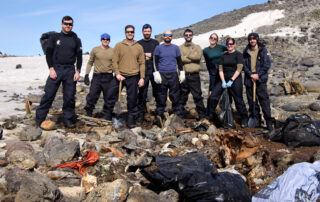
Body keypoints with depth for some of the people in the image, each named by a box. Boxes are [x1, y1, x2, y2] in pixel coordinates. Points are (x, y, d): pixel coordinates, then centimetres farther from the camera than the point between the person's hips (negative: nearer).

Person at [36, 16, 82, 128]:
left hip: (70, 70, 1)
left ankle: (68, 119, 12)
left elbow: (79, 57, 9)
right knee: (48, 94, -4)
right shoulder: (54, 37, 8)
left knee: (69, 97, 1)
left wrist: (78, 71, -2)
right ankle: (39, 119, 4)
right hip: (55, 69, -1)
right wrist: (51, 69, -7)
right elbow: (48, 54, 4)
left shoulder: (76, 40, 11)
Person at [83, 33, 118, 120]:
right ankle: (88, 114, 15)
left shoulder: (113, 51, 6)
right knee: (92, 95, 0)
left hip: (109, 77, 1)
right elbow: (90, 63, 8)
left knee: (109, 97, 4)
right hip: (97, 76, 0)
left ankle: (107, 115, 17)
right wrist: (86, 74, 1)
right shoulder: (95, 49, 5)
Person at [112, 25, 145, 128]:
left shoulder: (139, 47, 9)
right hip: (120, 77, 0)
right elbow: (114, 61, 2)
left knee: (132, 99, 2)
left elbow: (142, 63, 8)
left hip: (133, 77, 0)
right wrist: (117, 73, -11)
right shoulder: (118, 46, 6)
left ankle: (131, 118, 13)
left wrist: (142, 77, 0)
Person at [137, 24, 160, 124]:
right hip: (143, 71, -1)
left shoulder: (155, 43, 14)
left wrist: (150, 55, -8)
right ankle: (141, 114, 4)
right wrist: (144, 57, -8)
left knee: (157, 91, 2)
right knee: (142, 93, -3)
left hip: (154, 70, 1)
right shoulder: (138, 43, 13)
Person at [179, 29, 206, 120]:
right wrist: (192, 57, -7)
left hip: (194, 75, 0)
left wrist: (186, 56, -5)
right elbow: (180, 59, -9)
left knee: (197, 96, 1)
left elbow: (198, 56, -10)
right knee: (182, 96, 9)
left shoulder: (197, 47, 12)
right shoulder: (180, 48, 10)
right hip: (183, 75, 0)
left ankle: (202, 115, 10)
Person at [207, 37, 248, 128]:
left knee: (238, 100, -2)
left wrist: (231, 80, -15)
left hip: (235, 80, -5)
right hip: (224, 79, 5)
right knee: (213, 96, -6)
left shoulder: (238, 54, 0)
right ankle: (210, 115, 6)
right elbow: (220, 69, 8)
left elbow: (239, 69, -8)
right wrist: (223, 81, -5)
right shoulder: (224, 56, 14)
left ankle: (244, 120, 12)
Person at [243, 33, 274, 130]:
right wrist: (250, 75, -8)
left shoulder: (263, 50, 0)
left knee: (264, 99, -7)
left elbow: (267, 64, -4)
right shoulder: (246, 51, 7)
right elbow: (244, 65, 5)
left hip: (261, 79, -3)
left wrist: (258, 74, -11)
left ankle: (269, 121, -2)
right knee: (251, 100, 7)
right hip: (249, 79, 3)